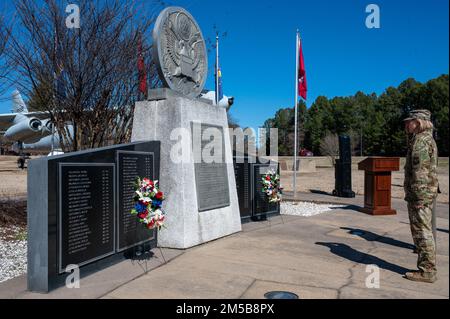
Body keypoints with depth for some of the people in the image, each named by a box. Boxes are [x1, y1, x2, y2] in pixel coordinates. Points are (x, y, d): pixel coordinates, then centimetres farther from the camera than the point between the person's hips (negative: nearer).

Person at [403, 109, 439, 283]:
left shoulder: (421, 141, -15)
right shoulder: (427, 139, 19)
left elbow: (421, 172, -21)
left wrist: (419, 197, -22)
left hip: (420, 194, -11)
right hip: (427, 192, 11)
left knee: (422, 232, -5)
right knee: (423, 232, 15)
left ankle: (427, 271, 2)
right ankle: (427, 268, 23)